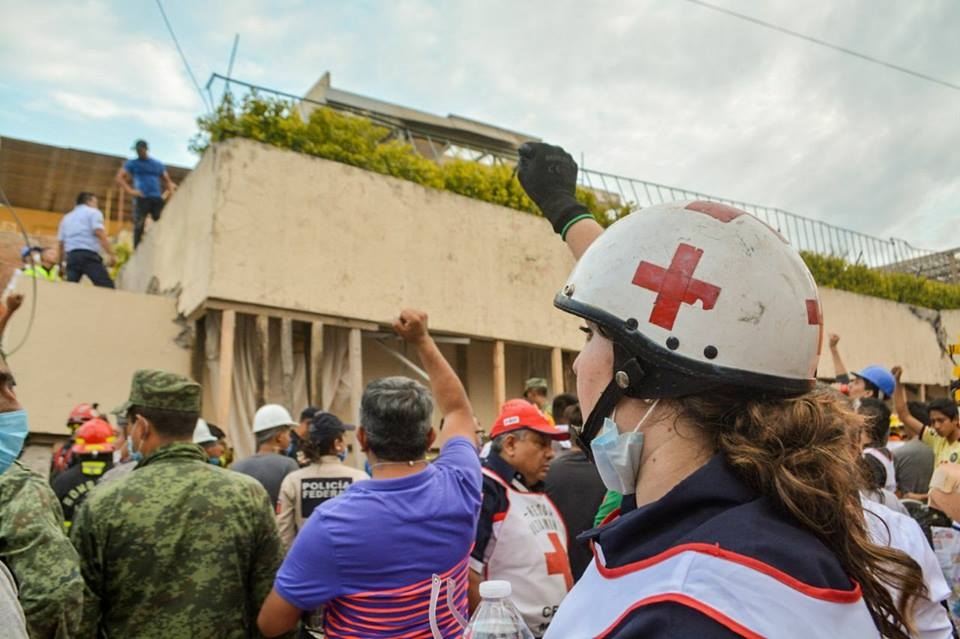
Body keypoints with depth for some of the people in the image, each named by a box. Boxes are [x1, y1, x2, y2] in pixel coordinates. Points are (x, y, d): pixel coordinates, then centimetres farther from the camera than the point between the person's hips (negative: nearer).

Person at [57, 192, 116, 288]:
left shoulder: (67, 217, 27)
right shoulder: (93, 212, 9)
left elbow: (61, 243, 23)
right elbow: (100, 233, -8)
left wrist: (60, 264, 30)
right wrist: (111, 254, -13)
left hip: (71, 256, 6)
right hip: (88, 255, -6)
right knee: (107, 287, -13)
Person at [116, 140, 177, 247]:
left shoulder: (158, 164, 20)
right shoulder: (132, 163, 13)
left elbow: (167, 180, 23)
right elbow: (119, 177, 5)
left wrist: (171, 188, 1)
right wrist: (130, 191, -9)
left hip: (157, 199, 2)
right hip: (141, 199, -2)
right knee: (139, 226, -9)